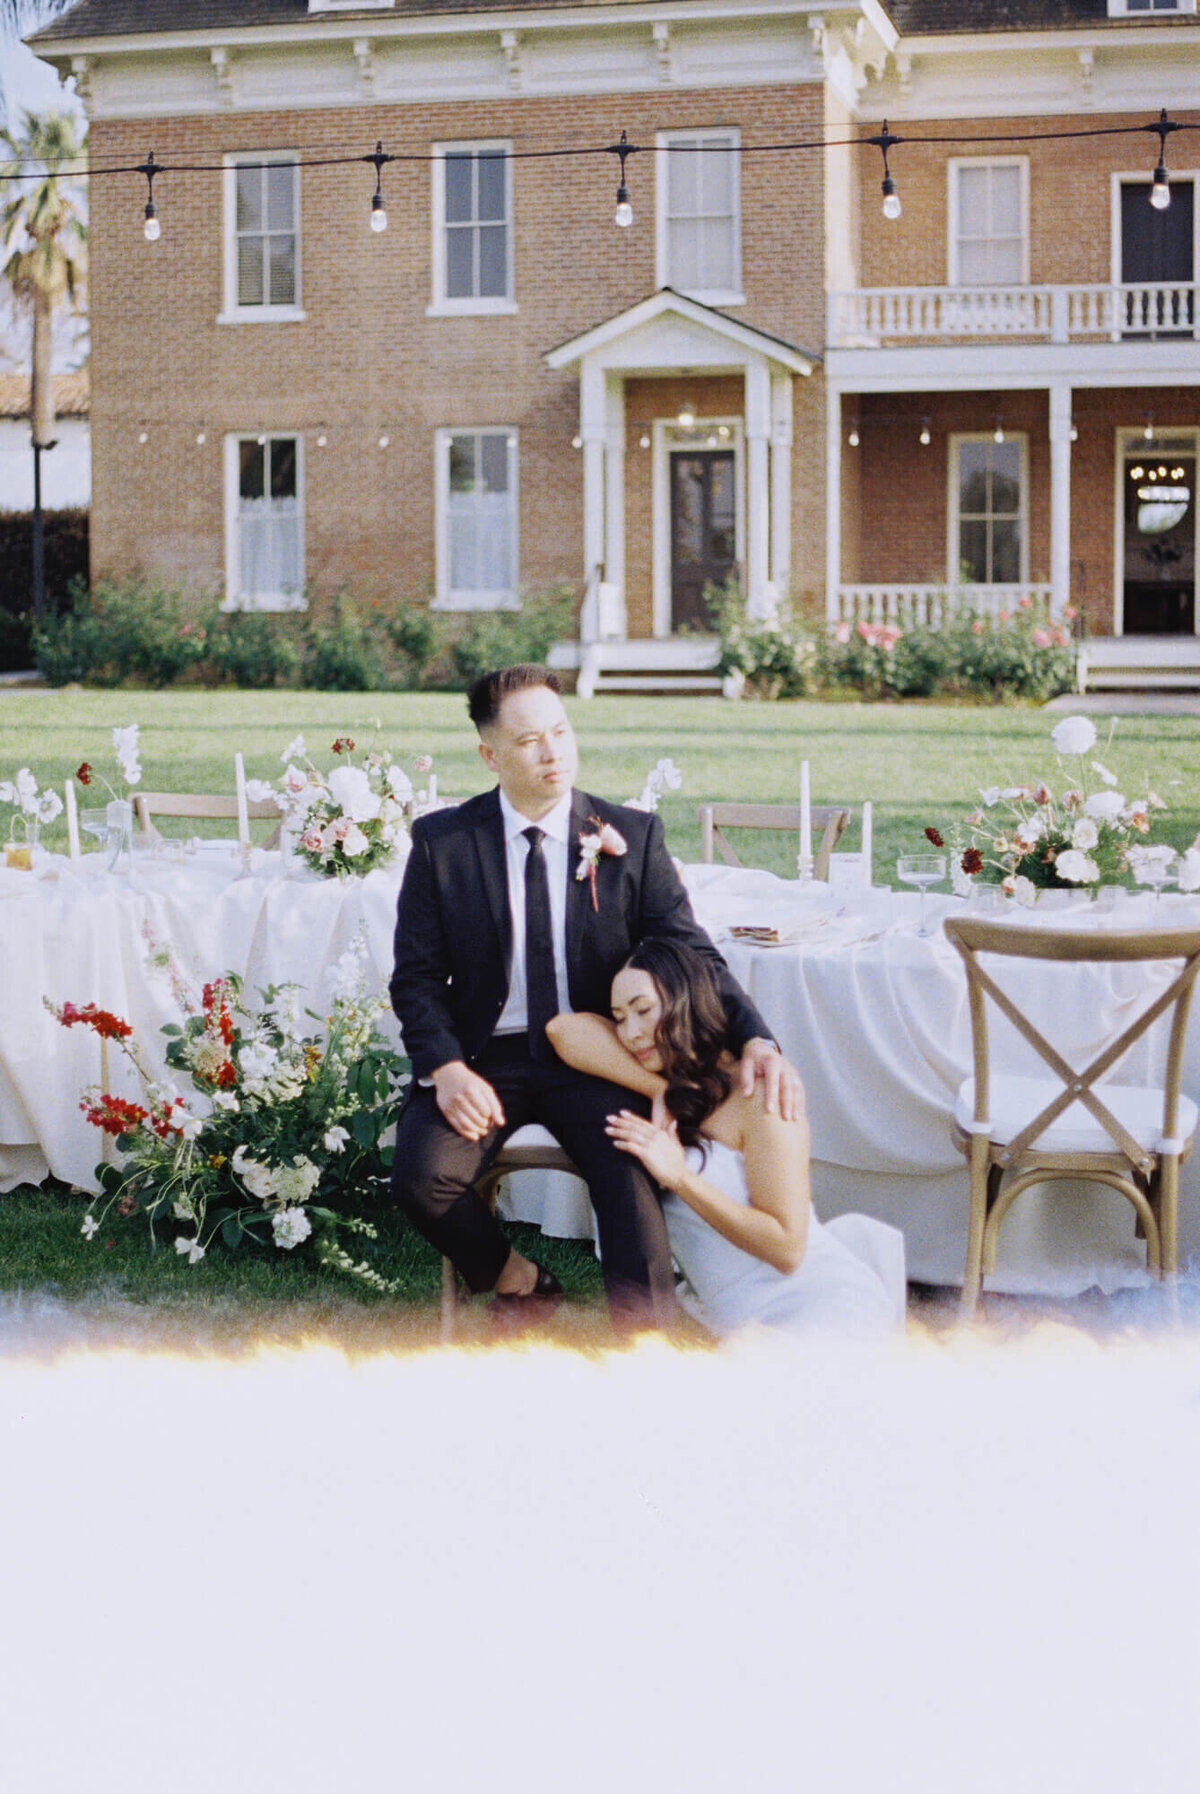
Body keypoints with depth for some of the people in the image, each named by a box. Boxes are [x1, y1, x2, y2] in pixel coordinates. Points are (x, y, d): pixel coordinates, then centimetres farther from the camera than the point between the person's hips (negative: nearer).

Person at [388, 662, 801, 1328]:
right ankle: (519, 1283, 5)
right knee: (421, 1178, -25)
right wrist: (446, 1067, -16)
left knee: (633, 1179, -29)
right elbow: (417, 976, 3)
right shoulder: (442, 841, 2)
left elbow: (691, 955, -1)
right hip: (486, 1055, 1)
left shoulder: (632, 837, 2)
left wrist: (753, 1037, -19)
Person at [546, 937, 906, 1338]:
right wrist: (662, 1093, -7)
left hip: (827, 1306, -5)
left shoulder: (753, 1097, -5)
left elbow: (786, 1248, -11)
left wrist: (679, 1177, -15)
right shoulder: (668, 1101, 15)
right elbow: (564, 1030, 1)